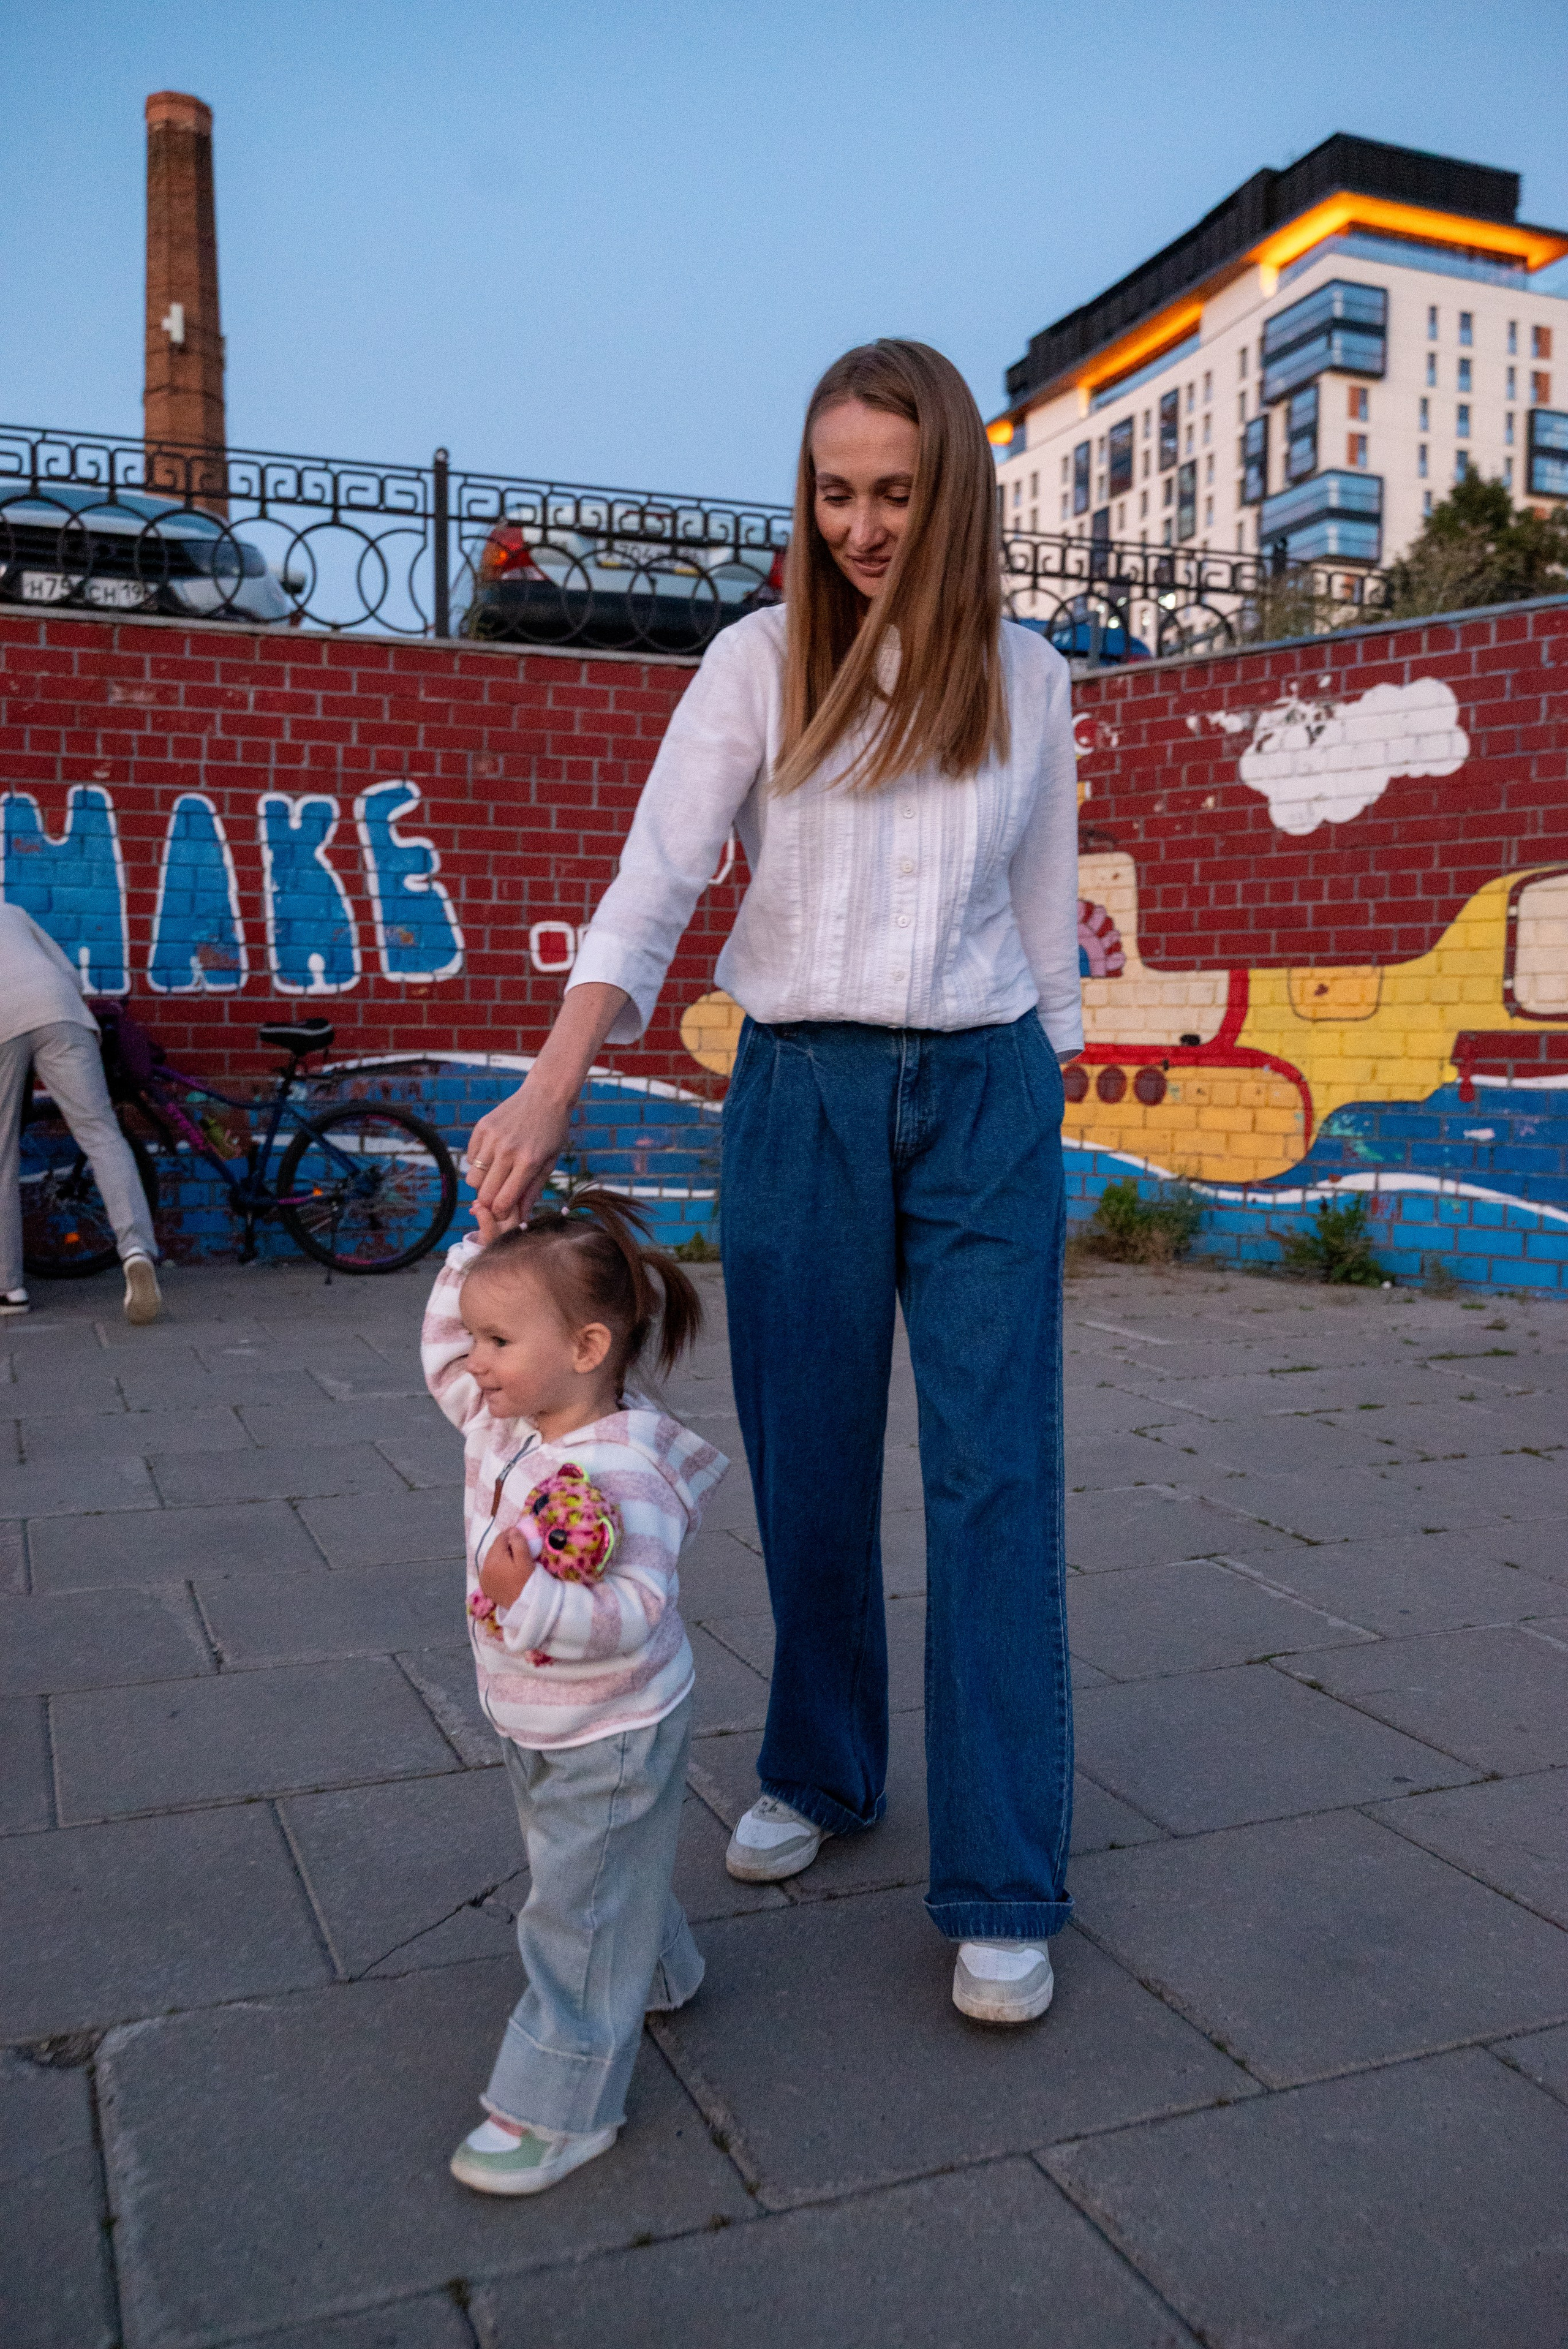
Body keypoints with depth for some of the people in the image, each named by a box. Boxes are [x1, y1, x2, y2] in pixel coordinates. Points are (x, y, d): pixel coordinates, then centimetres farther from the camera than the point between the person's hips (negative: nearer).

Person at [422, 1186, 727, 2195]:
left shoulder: (624, 1472, -33)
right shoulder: (504, 1427, -6)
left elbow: (635, 1611, -36)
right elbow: (442, 1354, 7)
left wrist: (532, 1601, -50)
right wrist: (484, 1246, -2)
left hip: (613, 1737, -9)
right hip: (536, 1725, 9)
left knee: (580, 1907, 3)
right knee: (602, 1877, 29)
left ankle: (560, 2108, 18)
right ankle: (652, 1974, 56)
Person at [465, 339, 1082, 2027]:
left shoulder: (1027, 681, 7)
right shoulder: (760, 663, 1)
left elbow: (1045, 921, 13)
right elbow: (654, 882, -11)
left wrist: (1037, 1114, 11)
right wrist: (550, 1089, -24)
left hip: (984, 1095, 1)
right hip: (799, 1094, 0)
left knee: (993, 1480, -3)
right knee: (811, 1474, 8)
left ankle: (1002, 1894, 6)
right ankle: (818, 1778, 31)